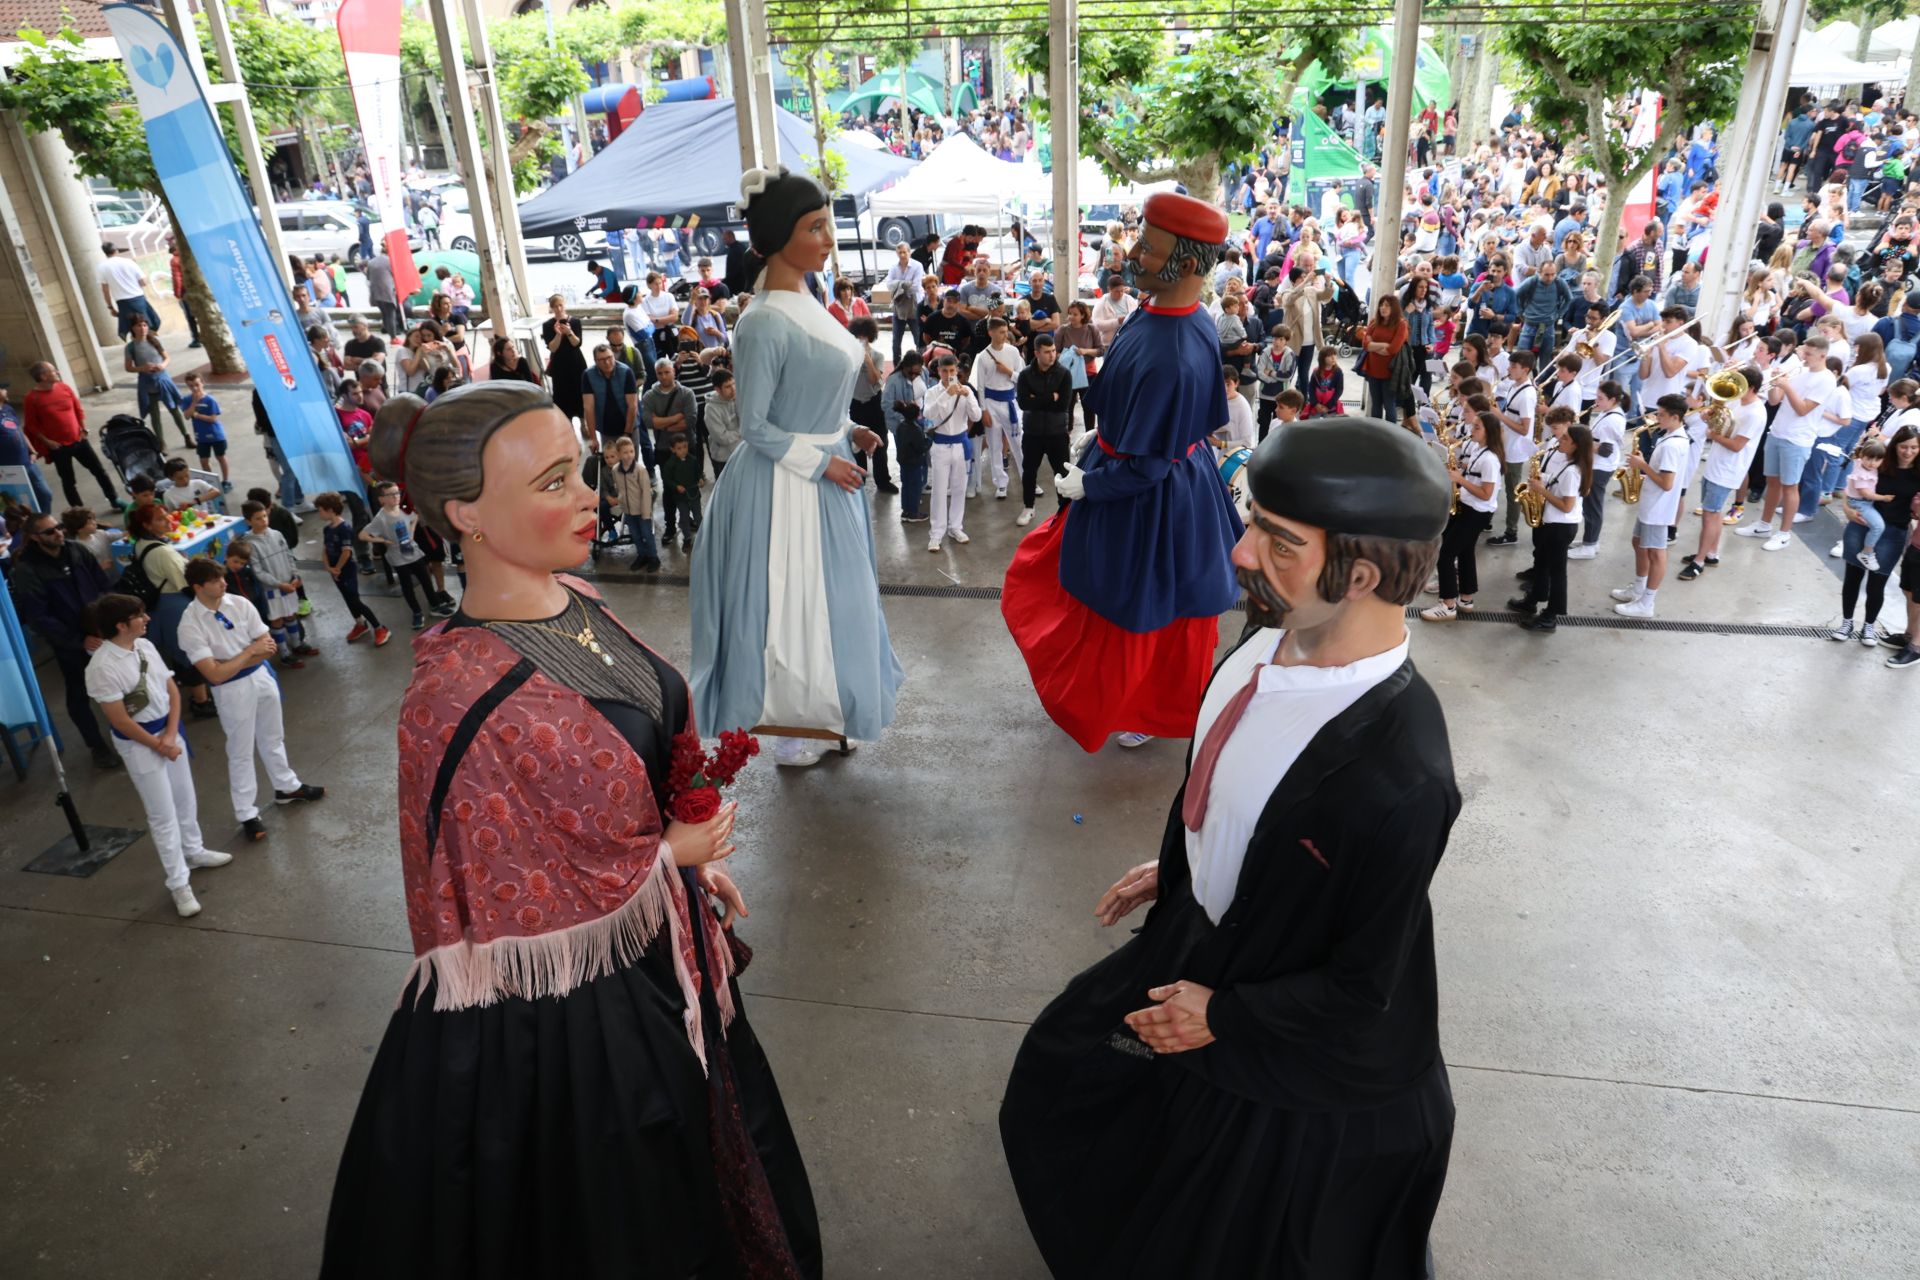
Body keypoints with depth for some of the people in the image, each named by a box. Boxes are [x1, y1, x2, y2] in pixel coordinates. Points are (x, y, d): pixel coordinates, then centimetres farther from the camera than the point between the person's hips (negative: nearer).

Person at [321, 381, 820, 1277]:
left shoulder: (576, 602, -6)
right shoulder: (459, 698, -30)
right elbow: (519, 900, -22)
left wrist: (698, 862, 8)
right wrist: (674, 855, -12)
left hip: (663, 956, 7)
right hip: (567, 1009, -7)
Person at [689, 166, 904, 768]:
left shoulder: (804, 301, 6)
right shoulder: (764, 324, -22)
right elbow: (756, 428, -19)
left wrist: (846, 434, 3)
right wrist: (822, 462, -17)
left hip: (825, 474, 9)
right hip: (787, 487, -9)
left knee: (829, 597, 19)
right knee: (791, 601, 5)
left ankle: (822, 713, 37)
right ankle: (786, 729, 24)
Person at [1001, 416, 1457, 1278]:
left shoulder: (1397, 782, -40)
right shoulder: (1275, 636, -18)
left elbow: (1363, 994, -26)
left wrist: (1224, 1016, -14)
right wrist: (1176, 870, 13)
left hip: (1306, 1073, -8)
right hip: (1204, 934, 8)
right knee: (1060, 1077, 32)